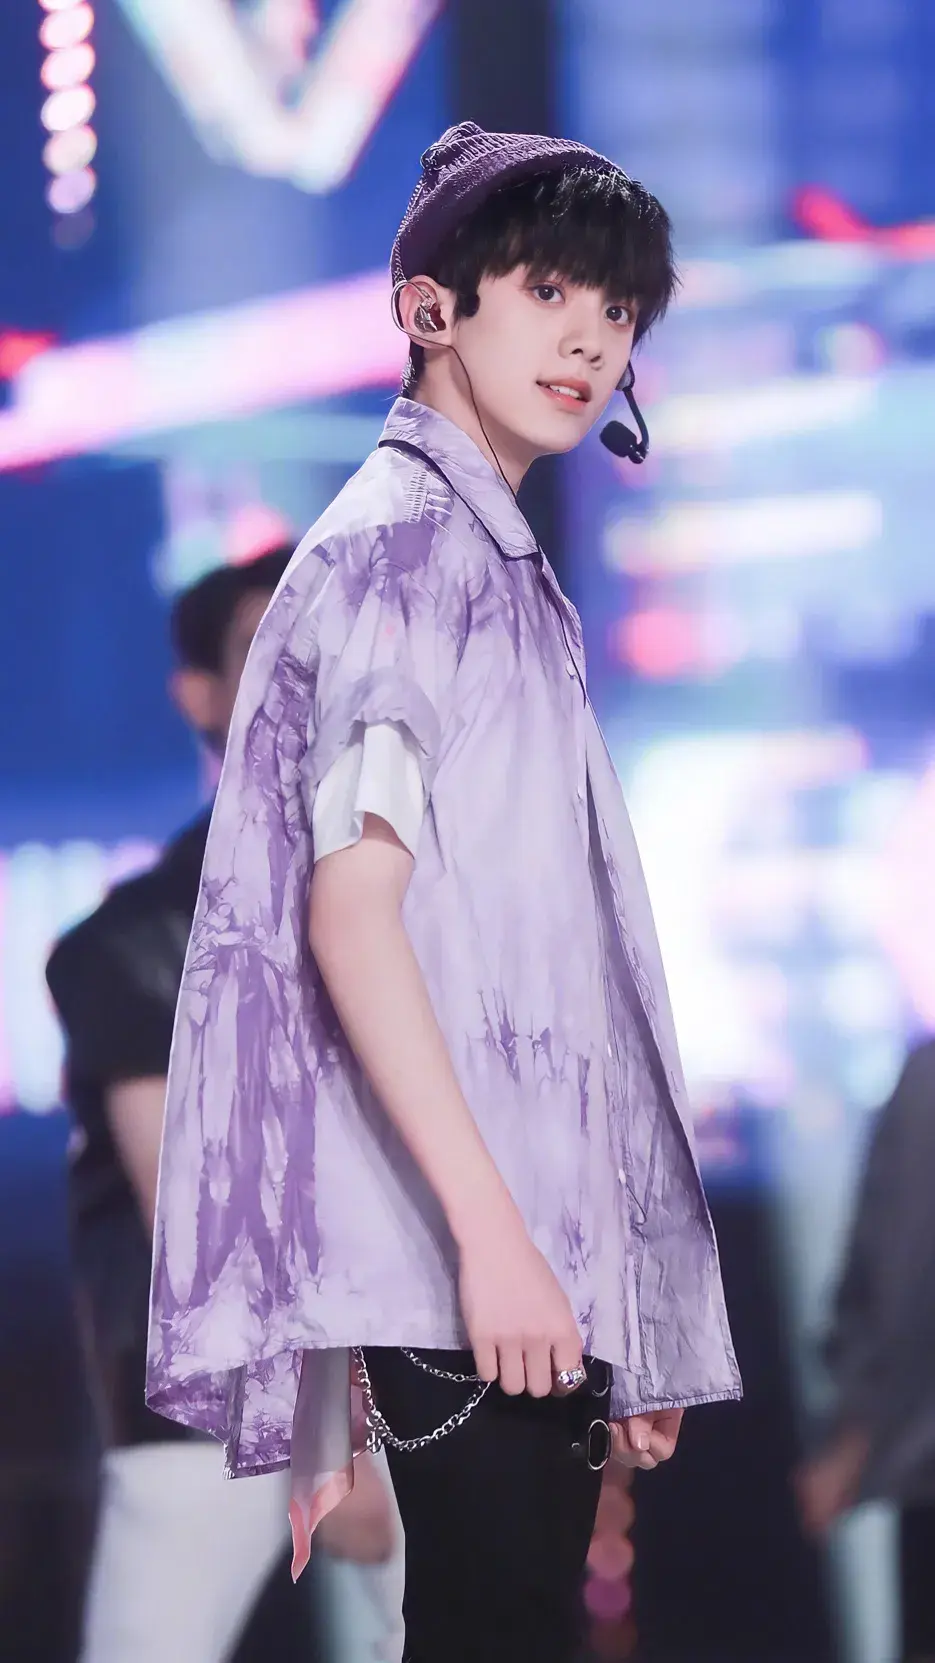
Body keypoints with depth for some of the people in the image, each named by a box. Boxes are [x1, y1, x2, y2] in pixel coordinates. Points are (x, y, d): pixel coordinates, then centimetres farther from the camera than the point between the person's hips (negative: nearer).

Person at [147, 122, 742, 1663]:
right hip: (461, 1243, -9)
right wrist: (490, 1230, -22)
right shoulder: (403, 541, -6)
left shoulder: (494, 560, 22)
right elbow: (349, 910, -16)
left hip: (541, 1241, 9)